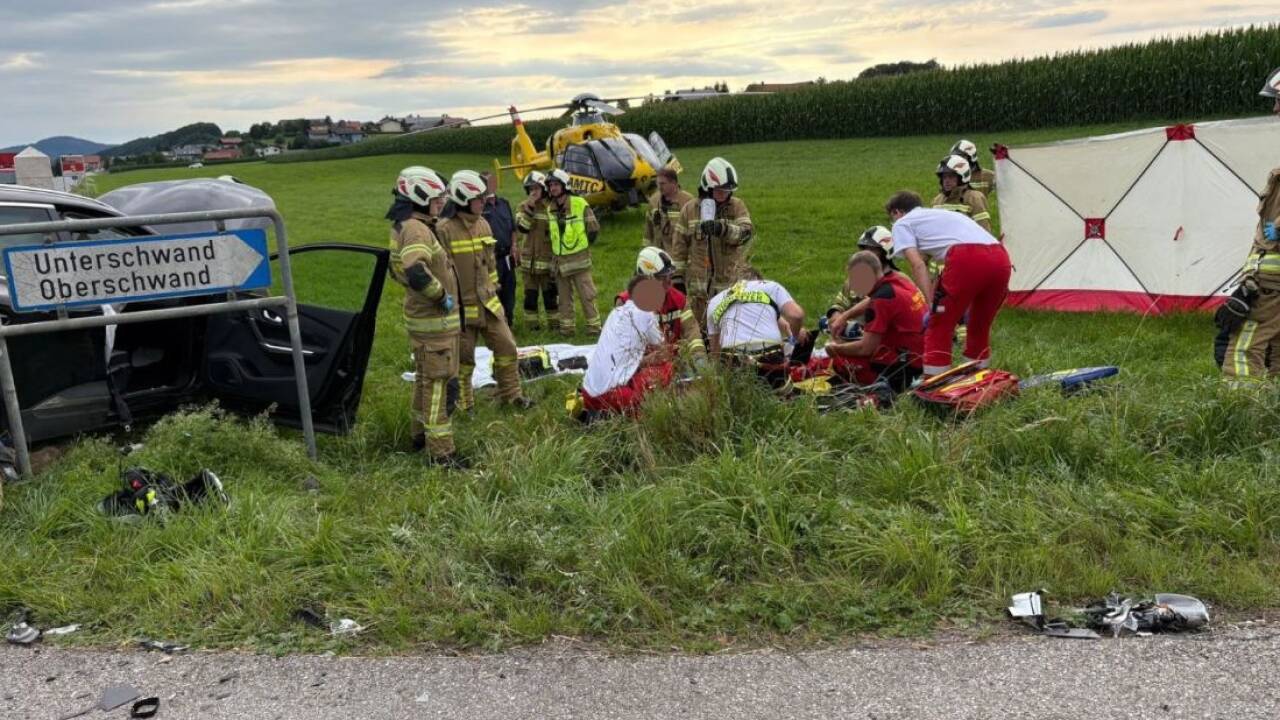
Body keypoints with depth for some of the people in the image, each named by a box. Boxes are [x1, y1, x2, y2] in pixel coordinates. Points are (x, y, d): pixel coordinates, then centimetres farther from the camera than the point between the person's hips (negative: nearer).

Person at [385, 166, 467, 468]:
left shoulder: (402, 227, 12)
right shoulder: (416, 229, -21)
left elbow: (398, 270, 24)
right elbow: (417, 273, -37)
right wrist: (442, 296, -23)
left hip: (420, 315, 10)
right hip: (435, 321, -10)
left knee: (425, 378, 22)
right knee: (440, 383, -5)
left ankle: (421, 434, 36)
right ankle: (440, 450, 1)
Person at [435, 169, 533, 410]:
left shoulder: (483, 225, 7)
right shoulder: (445, 230, -16)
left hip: (487, 302, 6)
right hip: (462, 306, -6)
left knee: (506, 346, 7)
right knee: (464, 357, 7)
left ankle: (511, 393, 23)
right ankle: (463, 404, 22)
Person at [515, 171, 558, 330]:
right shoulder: (523, 207, 4)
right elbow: (522, 227, -12)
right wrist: (530, 208, -17)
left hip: (547, 257, -1)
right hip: (529, 258, 2)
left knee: (550, 291, 4)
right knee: (531, 291, 6)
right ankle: (533, 320, 14)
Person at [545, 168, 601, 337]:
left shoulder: (580, 203, -9)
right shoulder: (550, 208, 6)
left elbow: (594, 228, -4)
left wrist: (582, 245, 3)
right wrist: (556, 248, 11)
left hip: (579, 258, -5)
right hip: (559, 259, 5)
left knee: (586, 294, -3)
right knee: (564, 296, 10)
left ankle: (594, 325, 6)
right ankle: (567, 326, 18)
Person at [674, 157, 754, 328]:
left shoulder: (737, 206, 0)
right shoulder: (690, 209, 3)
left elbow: (747, 232, -15)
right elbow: (680, 245, 7)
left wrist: (723, 228, -32)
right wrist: (677, 275, 5)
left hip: (731, 280, -1)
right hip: (699, 282, 1)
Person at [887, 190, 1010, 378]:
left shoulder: (902, 224, 17)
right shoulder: (942, 213, 38)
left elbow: (917, 264, 1)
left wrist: (932, 304, -2)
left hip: (967, 260, -7)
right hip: (1001, 258, 7)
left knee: (938, 327, 6)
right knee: (980, 327, 24)